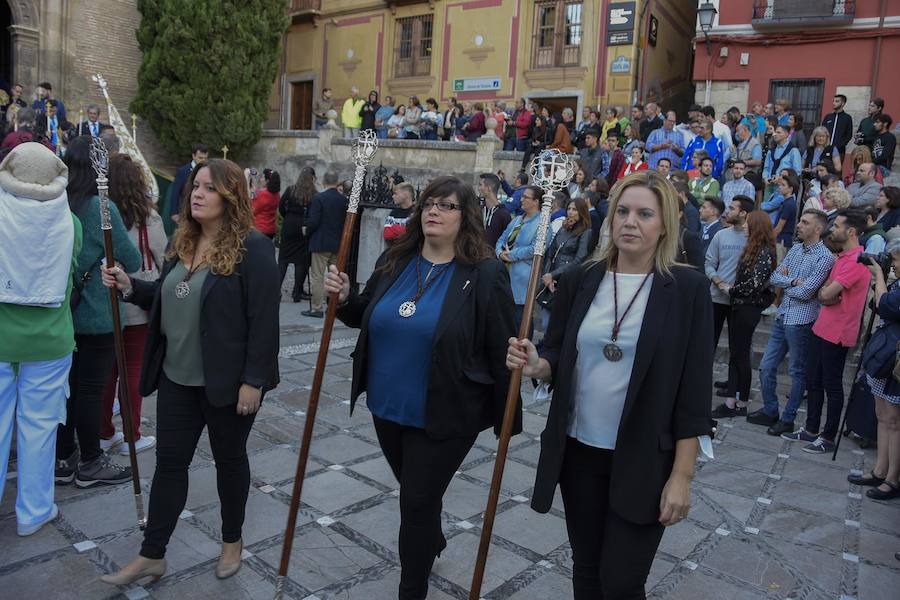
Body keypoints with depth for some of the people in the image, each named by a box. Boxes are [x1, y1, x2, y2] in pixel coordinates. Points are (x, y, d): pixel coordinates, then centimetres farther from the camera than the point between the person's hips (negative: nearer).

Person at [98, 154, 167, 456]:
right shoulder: (147, 216, -11)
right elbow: (163, 259, -4)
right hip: (139, 305, -3)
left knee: (107, 369, 14)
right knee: (134, 369, 7)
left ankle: (105, 434, 25)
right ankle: (132, 437, 15)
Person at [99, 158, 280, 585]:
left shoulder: (252, 248, -16)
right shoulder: (182, 241, 8)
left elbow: (263, 319, -19)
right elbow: (171, 301, 17)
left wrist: (253, 380, -21)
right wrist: (131, 288, 0)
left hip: (226, 380, -6)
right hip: (177, 377, 6)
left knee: (228, 457, 12)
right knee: (169, 461, 12)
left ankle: (232, 541, 34)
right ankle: (152, 556, 25)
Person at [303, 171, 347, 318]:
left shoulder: (319, 197, -12)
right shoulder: (344, 199, 0)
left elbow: (313, 221, -16)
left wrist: (307, 232, 2)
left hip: (321, 242, -5)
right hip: (339, 243, 5)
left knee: (317, 277, 1)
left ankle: (317, 308, 2)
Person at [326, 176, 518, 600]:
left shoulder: (485, 274, -14)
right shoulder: (394, 261, 1)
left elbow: (500, 350, -12)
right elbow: (367, 317, 14)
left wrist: (506, 418, -10)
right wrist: (344, 298, -8)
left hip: (444, 416, -6)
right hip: (387, 406, 6)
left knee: (417, 502, 4)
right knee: (415, 493, 25)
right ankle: (433, 541, 56)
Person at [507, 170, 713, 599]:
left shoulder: (687, 288, -9)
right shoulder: (579, 280, 0)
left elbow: (694, 388, -9)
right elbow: (555, 358, 6)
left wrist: (682, 475, -10)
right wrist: (534, 365, -18)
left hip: (643, 462, -3)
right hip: (579, 452, 4)